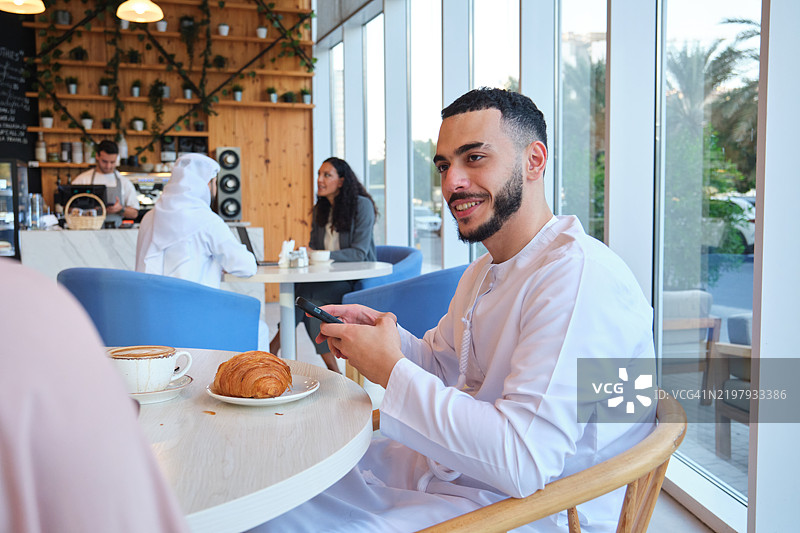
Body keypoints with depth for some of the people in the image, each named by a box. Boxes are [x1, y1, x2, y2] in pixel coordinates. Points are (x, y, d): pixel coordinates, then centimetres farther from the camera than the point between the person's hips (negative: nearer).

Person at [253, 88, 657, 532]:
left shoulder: (579, 275, -25)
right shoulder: (483, 271, 10)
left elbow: (523, 462, -32)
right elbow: (442, 364, 20)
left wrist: (392, 370, -22)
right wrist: (383, 332, -2)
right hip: (449, 473, 9)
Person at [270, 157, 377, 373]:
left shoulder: (362, 205, -7)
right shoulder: (321, 209, 14)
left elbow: (359, 253, -14)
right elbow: (314, 246, 15)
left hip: (356, 278, -6)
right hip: (330, 276, 6)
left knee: (306, 293, -29)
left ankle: (274, 348, -16)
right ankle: (331, 369, -24)